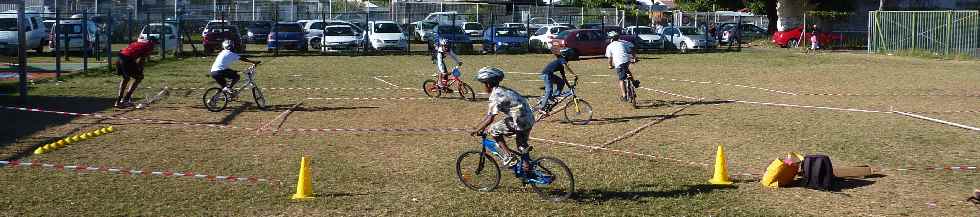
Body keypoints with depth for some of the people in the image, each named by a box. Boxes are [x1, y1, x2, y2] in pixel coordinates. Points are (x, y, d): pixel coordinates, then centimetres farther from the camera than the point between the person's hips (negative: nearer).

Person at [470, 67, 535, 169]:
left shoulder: (496, 95, -12)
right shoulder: (502, 91, 18)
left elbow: (490, 118, -17)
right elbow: (489, 114, 25)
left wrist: (477, 130, -7)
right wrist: (480, 127, 26)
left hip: (519, 121, -10)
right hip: (529, 120, 10)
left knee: (494, 129, 1)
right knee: (522, 148, 24)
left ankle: (509, 155, 1)